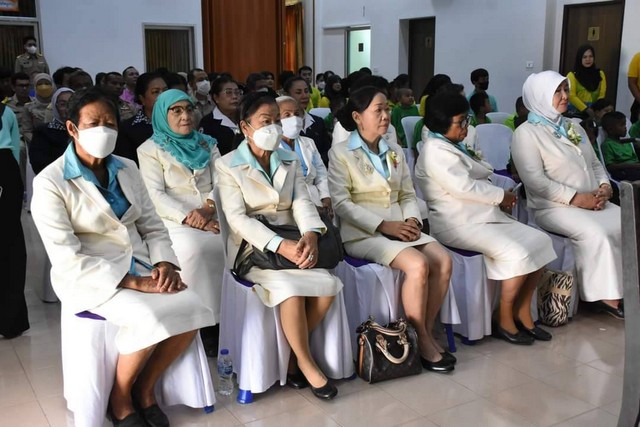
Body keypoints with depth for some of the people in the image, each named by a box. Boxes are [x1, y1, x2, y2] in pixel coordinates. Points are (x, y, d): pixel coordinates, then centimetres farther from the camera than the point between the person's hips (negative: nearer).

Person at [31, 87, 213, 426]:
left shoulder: (127, 169, 8)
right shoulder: (50, 182, -11)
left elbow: (153, 227, 11)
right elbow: (67, 258, -16)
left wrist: (164, 264, -10)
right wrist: (131, 282, -22)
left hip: (139, 266, 6)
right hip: (89, 276, -5)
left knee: (190, 305, -19)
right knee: (148, 319, -30)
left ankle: (145, 388, 3)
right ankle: (120, 397, -1)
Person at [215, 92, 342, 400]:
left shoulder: (290, 161, 13)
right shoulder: (228, 165, -3)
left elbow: (302, 202, 0)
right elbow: (237, 218, -14)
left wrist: (310, 235, -23)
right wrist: (279, 245, -27)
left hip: (291, 243, 5)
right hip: (252, 248, -5)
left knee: (328, 285, -20)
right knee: (291, 288, -31)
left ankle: (291, 353, 0)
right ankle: (305, 361, -8)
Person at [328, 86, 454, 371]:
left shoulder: (395, 152, 17)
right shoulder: (341, 153, -3)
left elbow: (408, 195, 16)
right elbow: (341, 203, -11)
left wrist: (412, 220, -7)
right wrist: (383, 225, -18)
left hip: (400, 227, 6)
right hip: (362, 233, -6)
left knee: (443, 261, -18)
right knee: (418, 264, -28)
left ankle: (428, 331, -2)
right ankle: (421, 341, -11)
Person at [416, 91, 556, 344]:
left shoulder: (454, 146, 21)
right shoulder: (435, 151, -12)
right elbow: (463, 187, -21)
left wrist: (500, 197, -2)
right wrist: (501, 196, -9)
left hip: (483, 215, 10)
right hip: (459, 223, -10)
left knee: (539, 241, -3)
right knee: (517, 253, -25)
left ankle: (522, 313, 4)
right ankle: (504, 320, -6)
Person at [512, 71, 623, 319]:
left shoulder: (574, 128, 20)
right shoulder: (527, 133, -6)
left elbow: (595, 164, 22)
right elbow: (535, 180, -16)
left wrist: (605, 187, -2)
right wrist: (577, 198, -19)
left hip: (594, 202, 7)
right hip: (554, 207, -7)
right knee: (596, 234, -31)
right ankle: (606, 296, -17)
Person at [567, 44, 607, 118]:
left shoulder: (600, 74, 11)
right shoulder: (572, 75, 0)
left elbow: (602, 94, 4)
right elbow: (571, 96, -10)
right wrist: (586, 109, -21)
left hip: (595, 111, 3)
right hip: (576, 110, -2)